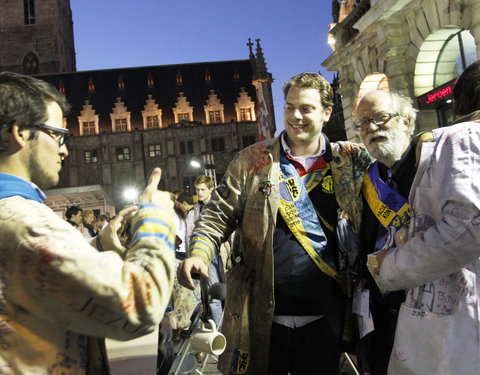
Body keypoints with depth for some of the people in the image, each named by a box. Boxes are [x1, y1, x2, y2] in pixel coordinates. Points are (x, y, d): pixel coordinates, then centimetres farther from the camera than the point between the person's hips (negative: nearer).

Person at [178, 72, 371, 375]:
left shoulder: (349, 162, 4)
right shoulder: (253, 161, 0)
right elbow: (219, 215, -1)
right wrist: (199, 254, -17)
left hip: (324, 316, 1)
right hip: (263, 316, -1)